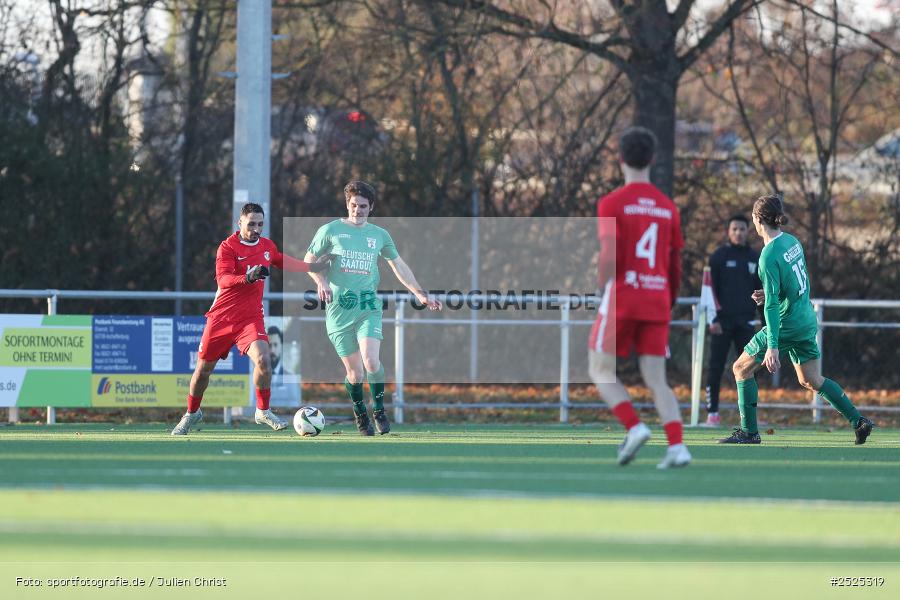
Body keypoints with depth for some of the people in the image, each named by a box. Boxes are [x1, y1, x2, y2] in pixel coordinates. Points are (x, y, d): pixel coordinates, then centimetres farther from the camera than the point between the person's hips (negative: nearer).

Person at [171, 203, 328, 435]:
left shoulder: (267, 246, 6)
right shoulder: (228, 247, -10)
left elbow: (283, 262, 27)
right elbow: (223, 279, -24)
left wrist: (319, 266, 29)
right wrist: (248, 278, -41)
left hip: (251, 317, 3)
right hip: (222, 317, -3)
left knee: (263, 359, -22)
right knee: (204, 368, 6)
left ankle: (263, 411, -5)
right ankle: (192, 413, 30)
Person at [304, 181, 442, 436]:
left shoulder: (379, 235, 11)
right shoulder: (331, 230, 4)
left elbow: (399, 266, 21)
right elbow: (309, 261, 10)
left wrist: (420, 294, 17)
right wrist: (322, 282, -9)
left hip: (369, 307, 1)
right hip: (339, 309, -1)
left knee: (371, 360, -21)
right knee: (354, 371, -1)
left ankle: (379, 410, 0)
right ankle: (360, 414, 24)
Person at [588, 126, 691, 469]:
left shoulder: (612, 204, -5)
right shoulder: (667, 207, 10)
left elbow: (609, 255, -16)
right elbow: (675, 264, 13)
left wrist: (603, 294, -3)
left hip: (622, 299, -4)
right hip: (657, 301, 4)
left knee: (601, 371, 9)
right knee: (656, 380, 4)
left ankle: (634, 427, -12)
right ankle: (677, 445, -14)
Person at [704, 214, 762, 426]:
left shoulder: (755, 258, 12)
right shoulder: (719, 256, 1)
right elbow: (710, 289, -2)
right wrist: (713, 319, -11)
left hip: (746, 321, 3)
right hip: (722, 320, -3)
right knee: (716, 367, -3)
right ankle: (712, 413, -2)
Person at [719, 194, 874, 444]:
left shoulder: (769, 255, -20)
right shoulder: (793, 241, 4)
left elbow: (772, 304, -24)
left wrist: (772, 346, -25)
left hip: (786, 324, -8)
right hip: (807, 321, 8)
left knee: (742, 368, 5)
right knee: (812, 381, 17)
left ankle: (749, 431, 6)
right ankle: (859, 421, 13)